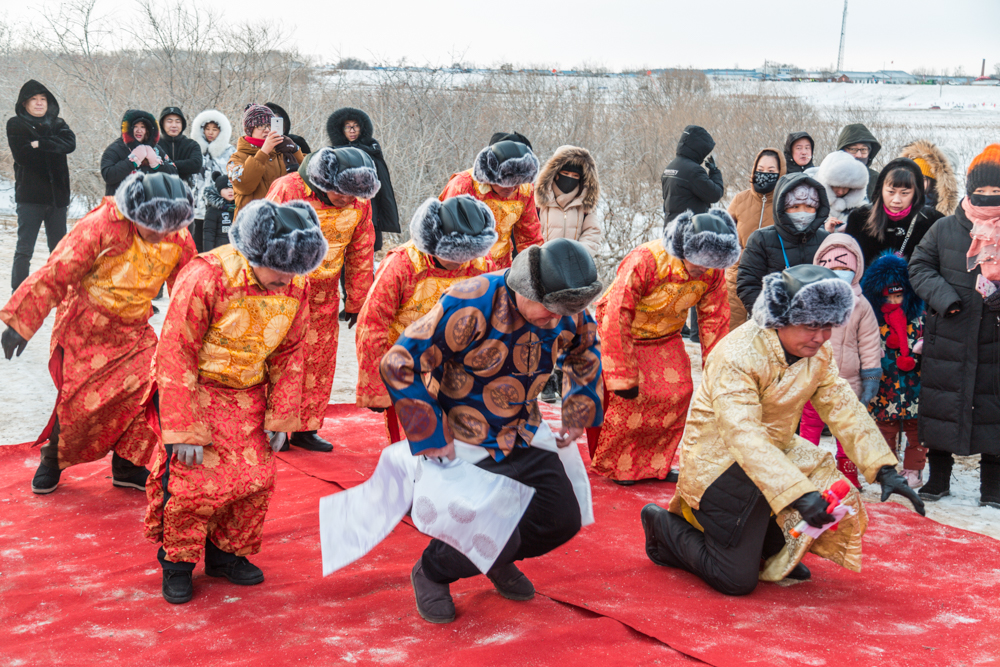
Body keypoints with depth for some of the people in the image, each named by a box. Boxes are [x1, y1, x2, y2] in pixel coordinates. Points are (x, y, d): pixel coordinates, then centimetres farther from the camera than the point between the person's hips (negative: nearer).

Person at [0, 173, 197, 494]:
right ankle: (53, 459, 27)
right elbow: (55, 274, -16)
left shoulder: (179, 240, -8)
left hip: (133, 331, 4)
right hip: (85, 329, -4)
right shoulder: (101, 226, -22)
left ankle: (128, 465, 7)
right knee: (80, 401, -4)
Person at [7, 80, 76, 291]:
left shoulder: (57, 124, 13)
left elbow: (70, 144, -8)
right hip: (30, 195, -4)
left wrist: (40, 144, -17)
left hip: (57, 194, 4)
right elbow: (21, 155, -11)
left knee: (59, 248, 8)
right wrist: (54, 146, -6)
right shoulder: (16, 124, 4)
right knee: (24, 249, -6)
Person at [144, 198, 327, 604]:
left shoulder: (296, 286, -11)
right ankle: (177, 560, 14)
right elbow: (176, 354, -22)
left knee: (256, 477, 2)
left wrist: (280, 416, 1)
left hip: (247, 395, 5)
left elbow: (289, 353, 3)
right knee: (195, 480, -10)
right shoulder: (205, 277, -27)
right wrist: (185, 429, -22)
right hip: (193, 388, -5)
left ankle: (227, 553, 24)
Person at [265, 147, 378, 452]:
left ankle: (306, 429, 20)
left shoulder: (360, 202, -5)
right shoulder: (288, 190, -19)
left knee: (320, 362, 8)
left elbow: (361, 254, 7)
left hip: (324, 298, 4)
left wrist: (356, 301, 12)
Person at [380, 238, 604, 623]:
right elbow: (399, 364, -26)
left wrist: (579, 415, 10)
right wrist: (432, 438, -22)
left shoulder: (569, 314, -9)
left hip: (525, 437, 7)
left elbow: (587, 355, 17)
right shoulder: (471, 306, -30)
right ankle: (432, 571, 17)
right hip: (466, 444, -6)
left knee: (562, 521, 5)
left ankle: (498, 558, 35)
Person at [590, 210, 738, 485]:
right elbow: (616, 317, -29)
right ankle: (612, 465, 5)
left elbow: (714, 320, -3)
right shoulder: (644, 261, -34)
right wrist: (622, 376, -26)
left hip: (665, 338, 5)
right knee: (628, 398, -15)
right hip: (623, 333, -5)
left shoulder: (713, 272, -17)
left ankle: (653, 466, 7)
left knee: (679, 392, -7)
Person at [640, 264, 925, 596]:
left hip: (777, 450, 8)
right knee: (737, 581, -7)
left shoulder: (818, 352, -5)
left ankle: (772, 550, 21)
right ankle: (663, 525, 17)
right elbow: (744, 435, -39)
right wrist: (800, 493, -48)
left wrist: (884, 469, -16)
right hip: (721, 463, -8)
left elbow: (843, 408, -3)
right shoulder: (736, 356, -30)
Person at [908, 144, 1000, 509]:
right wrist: (943, 296, -11)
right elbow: (920, 267, 6)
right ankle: (938, 476, 24)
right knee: (941, 403, 8)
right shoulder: (945, 229, 3)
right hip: (947, 339, 1)